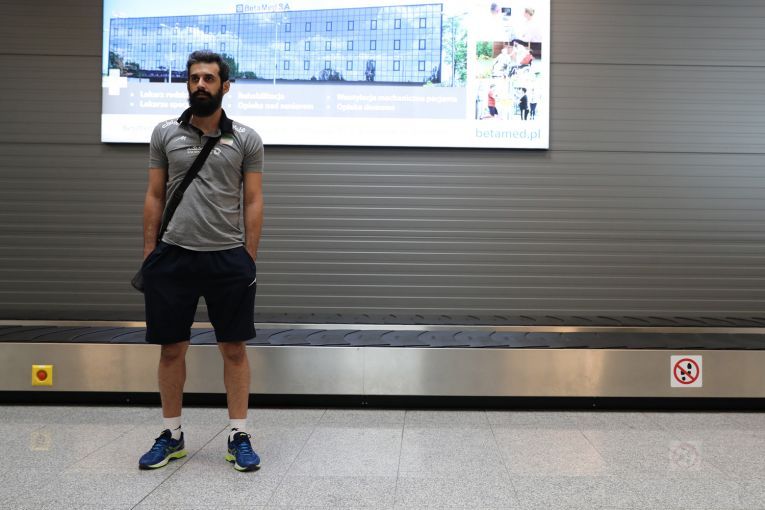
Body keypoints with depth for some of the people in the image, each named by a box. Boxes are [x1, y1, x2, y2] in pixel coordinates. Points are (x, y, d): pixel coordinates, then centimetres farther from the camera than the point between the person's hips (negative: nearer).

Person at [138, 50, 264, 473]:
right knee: (171, 347, 9)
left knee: (234, 347, 4)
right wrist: (148, 252, 5)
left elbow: (253, 202, 2)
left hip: (228, 259, -1)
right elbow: (154, 196, 9)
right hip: (173, 257, 2)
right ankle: (172, 435, 24)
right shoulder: (165, 134, 7)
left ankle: (239, 436, 16)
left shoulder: (245, 139, 2)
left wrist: (249, 257, -3)